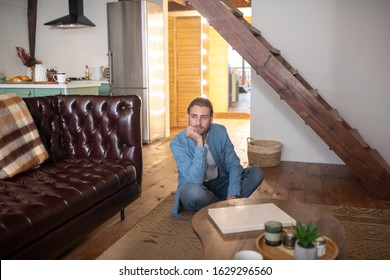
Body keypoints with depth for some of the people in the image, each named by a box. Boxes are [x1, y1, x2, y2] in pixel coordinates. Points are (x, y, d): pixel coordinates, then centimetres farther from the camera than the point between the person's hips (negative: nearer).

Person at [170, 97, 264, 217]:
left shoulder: (220, 131, -9)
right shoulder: (178, 142, -22)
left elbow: (234, 165, -9)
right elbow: (196, 180, -32)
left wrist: (232, 196, -24)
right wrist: (199, 143, -36)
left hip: (219, 183, 4)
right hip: (194, 190, -4)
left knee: (256, 172, -11)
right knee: (194, 191, -39)